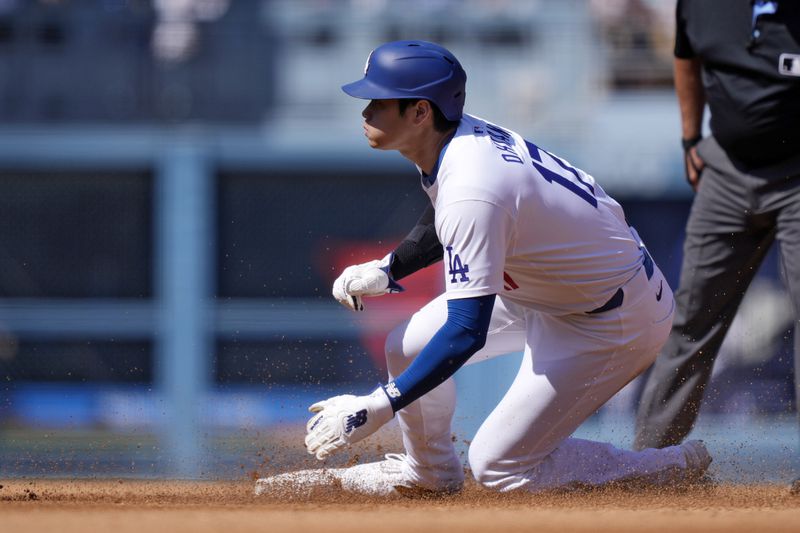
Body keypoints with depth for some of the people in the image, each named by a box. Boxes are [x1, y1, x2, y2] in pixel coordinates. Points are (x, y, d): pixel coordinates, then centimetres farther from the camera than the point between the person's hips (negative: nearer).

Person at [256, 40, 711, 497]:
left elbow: (467, 332, -36)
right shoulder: (464, 136, -6)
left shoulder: (470, 192, -34)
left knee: (499, 467, -6)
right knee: (408, 347, 8)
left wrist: (378, 407, -36)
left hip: (615, 320, -9)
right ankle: (428, 472, 33)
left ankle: (678, 468, 4)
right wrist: (387, 270, 8)